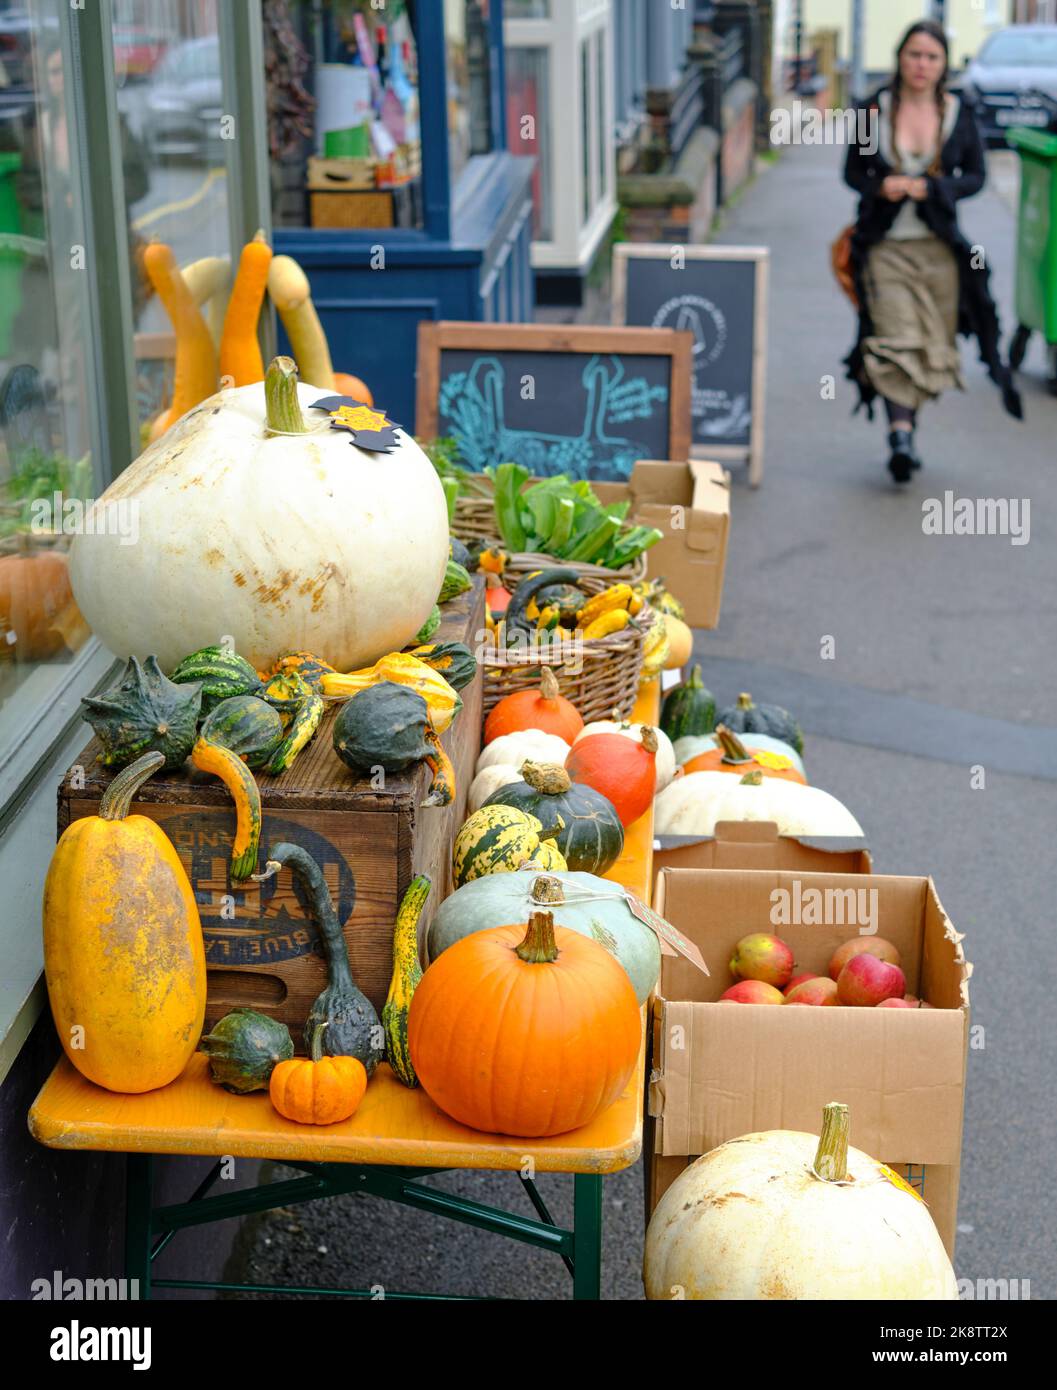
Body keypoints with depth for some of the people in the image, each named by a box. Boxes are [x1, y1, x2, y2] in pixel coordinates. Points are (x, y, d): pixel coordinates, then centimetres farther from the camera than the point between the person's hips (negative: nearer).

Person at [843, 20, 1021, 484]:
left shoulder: (960, 113, 5)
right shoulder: (874, 110, 2)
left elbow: (976, 176, 7)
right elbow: (853, 171, 9)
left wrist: (931, 188, -11)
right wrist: (881, 187, -12)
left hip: (939, 245, 2)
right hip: (885, 245, -2)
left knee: (933, 347, 5)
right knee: (896, 338, -16)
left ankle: (905, 426, 20)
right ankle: (900, 433, -24)